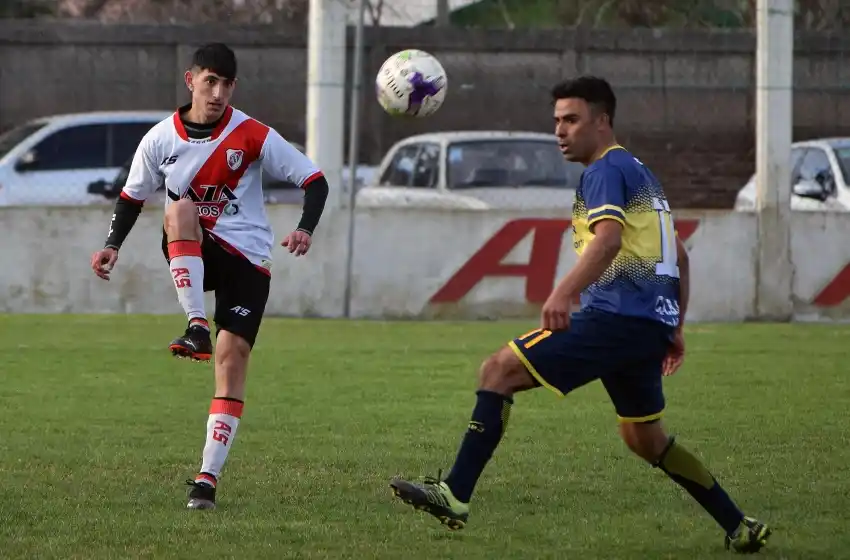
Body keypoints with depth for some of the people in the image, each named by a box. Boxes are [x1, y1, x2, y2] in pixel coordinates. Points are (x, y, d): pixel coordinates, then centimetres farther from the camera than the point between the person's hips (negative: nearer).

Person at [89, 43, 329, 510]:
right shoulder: (161, 140, -1)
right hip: (189, 258, 1)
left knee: (233, 356, -14)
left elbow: (313, 180, -6)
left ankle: (208, 478, -11)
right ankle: (197, 328, -38)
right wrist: (112, 246, -1)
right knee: (179, 209, -32)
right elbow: (132, 195, 13)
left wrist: (305, 230, -23)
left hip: (246, 258, -1)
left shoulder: (253, 136, -8)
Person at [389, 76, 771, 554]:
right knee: (645, 439, 23)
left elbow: (608, 236, -24)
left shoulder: (606, 169, -5)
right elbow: (678, 254, 30)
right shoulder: (641, 173, 25)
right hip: (652, 322, 10)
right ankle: (740, 528, 24)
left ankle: (456, 495, -20)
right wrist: (674, 328, 32)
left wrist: (565, 291, -37)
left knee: (501, 370, -12)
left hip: (617, 316, -10)